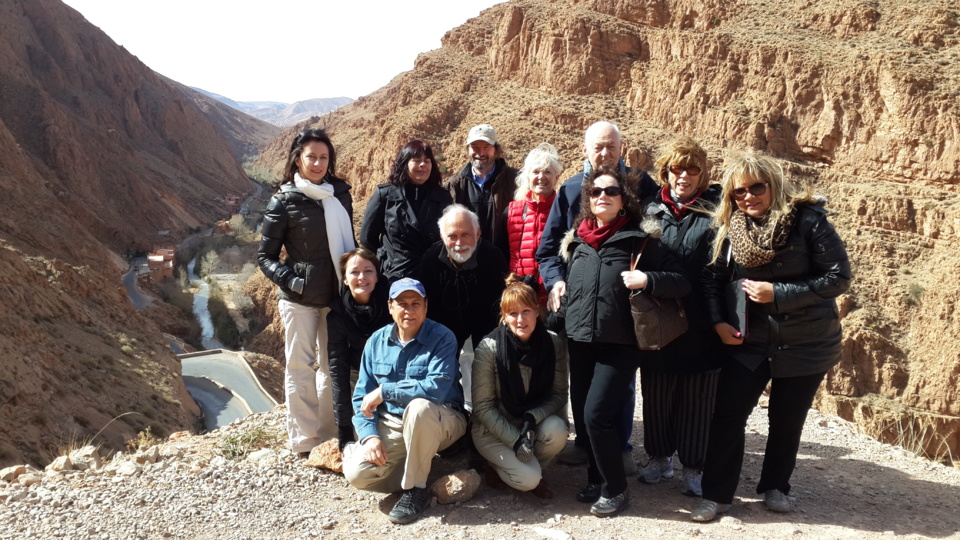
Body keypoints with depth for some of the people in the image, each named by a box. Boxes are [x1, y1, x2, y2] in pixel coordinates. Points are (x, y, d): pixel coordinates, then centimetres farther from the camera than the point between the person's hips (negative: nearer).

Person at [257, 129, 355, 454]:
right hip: (300, 297, -4)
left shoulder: (340, 194, 6)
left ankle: (330, 434, 25)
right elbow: (265, 256, -3)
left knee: (332, 365, 12)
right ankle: (305, 440, 14)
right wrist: (292, 282, -17)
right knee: (301, 366, 2)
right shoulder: (285, 201, -6)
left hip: (336, 294, 5)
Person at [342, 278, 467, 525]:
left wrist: (384, 391, -23)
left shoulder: (442, 338, -14)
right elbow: (362, 397, 3)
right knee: (357, 473, -20)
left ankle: (415, 489, -17)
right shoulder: (376, 341, 1)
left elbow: (436, 388, -29)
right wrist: (369, 436, -14)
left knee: (418, 406, -37)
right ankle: (418, 468, 7)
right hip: (391, 425, 4)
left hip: (439, 422, -3)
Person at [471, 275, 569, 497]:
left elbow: (559, 394, -7)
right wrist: (515, 440, -22)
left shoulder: (554, 344, -12)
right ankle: (498, 467, 10)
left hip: (533, 422, 4)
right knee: (528, 479, -24)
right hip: (493, 429, -3)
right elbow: (482, 407, -14)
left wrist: (532, 418, -25)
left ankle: (534, 470, 2)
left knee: (557, 430, -29)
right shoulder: (488, 348, -19)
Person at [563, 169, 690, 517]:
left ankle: (615, 490, 8)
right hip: (580, 343, 5)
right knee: (581, 416, 7)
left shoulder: (639, 240, -3)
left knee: (596, 415, -12)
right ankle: (597, 479, 29)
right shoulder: (578, 241, 10)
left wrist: (647, 279, -21)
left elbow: (681, 282, -5)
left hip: (619, 345, -5)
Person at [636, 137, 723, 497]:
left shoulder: (716, 210, 0)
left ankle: (693, 468, 22)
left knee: (697, 396, 7)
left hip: (701, 323, -2)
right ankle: (660, 458, 30)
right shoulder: (651, 211, 7)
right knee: (657, 391, 12)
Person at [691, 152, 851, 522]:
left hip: (804, 343, -2)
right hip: (747, 341, 2)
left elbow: (838, 277, -15)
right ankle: (717, 495, 10)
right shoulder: (729, 228, -1)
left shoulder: (807, 220, -13)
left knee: (787, 420, 12)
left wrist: (777, 294, -21)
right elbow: (714, 279, 6)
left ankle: (775, 486, 33)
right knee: (727, 415, -2)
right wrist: (718, 321, -9)